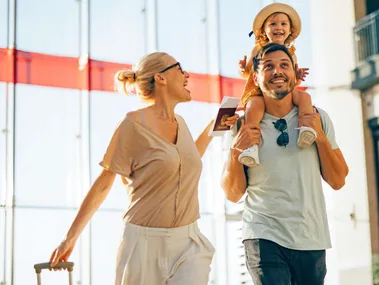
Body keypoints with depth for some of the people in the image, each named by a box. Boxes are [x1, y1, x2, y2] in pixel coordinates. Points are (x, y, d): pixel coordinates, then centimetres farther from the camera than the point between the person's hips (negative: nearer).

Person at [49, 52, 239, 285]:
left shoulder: (180, 123, 9)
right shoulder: (135, 124, -10)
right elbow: (103, 183, -5)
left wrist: (212, 129, 20)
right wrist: (71, 237, -4)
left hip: (188, 243, 5)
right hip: (145, 242, -5)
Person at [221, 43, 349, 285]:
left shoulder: (318, 118, 2)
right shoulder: (245, 125, -2)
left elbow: (337, 181, 1)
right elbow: (233, 195, 0)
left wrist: (320, 136, -11)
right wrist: (236, 151, -16)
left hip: (311, 238, 2)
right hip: (265, 236, -2)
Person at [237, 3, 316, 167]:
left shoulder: (291, 54, 16)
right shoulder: (259, 49, 9)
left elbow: (293, 81, 20)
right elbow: (248, 73, 10)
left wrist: (298, 77, -4)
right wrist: (243, 69, -13)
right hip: (258, 92, -3)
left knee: (304, 96, -24)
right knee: (255, 105, -37)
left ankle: (306, 128, -40)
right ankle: (251, 144, -46)